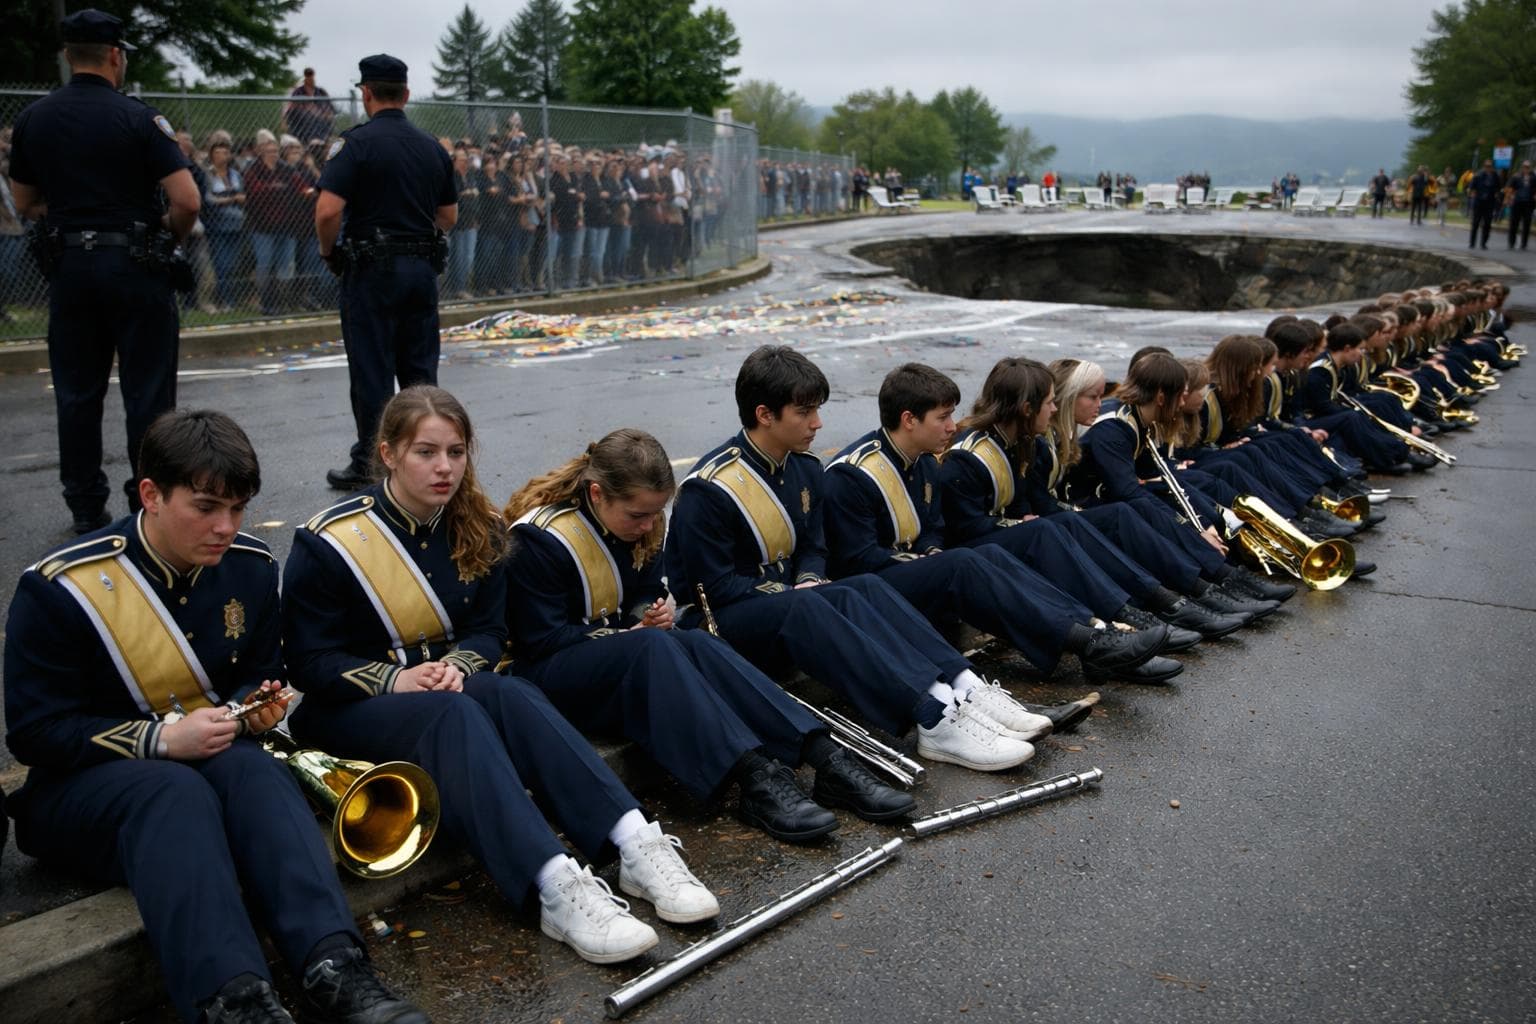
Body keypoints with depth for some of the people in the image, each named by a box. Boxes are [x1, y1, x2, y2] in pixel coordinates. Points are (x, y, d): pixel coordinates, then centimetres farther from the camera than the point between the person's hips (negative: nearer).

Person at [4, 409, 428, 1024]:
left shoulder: (250, 568, 1)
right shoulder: (58, 590, -13)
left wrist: (255, 706, -9)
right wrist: (161, 739, -24)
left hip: (210, 756, 4)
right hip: (80, 782, -3)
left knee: (254, 769, -33)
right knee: (174, 790, -38)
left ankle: (332, 969, -49)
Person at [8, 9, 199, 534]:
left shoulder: (32, 119, 7)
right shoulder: (138, 117, -7)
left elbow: (25, 204, 15)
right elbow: (187, 200, -14)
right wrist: (174, 231, 6)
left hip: (68, 265, 4)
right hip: (134, 264, -4)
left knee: (77, 393, 11)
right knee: (147, 392, 3)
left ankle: (85, 508, 17)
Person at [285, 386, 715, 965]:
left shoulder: (478, 530, 4)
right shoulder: (329, 544, -10)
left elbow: (488, 630, 6)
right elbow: (308, 661, -9)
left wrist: (457, 666, -17)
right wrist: (394, 680, -24)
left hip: (448, 687, 4)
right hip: (346, 710, -4)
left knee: (513, 695, -31)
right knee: (452, 714, -37)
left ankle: (635, 843, -45)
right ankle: (556, 887, -54)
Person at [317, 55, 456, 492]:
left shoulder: (356, 141, -10)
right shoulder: (433, 147, 9)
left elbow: (328, 210, -18)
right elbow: (449, 215, 15)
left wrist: (328, 251, -2)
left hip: (372, 269, -5)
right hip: (423, 267, 5)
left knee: (371, 369, 1)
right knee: (420, 367, 12)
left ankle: (368, 463, 8)